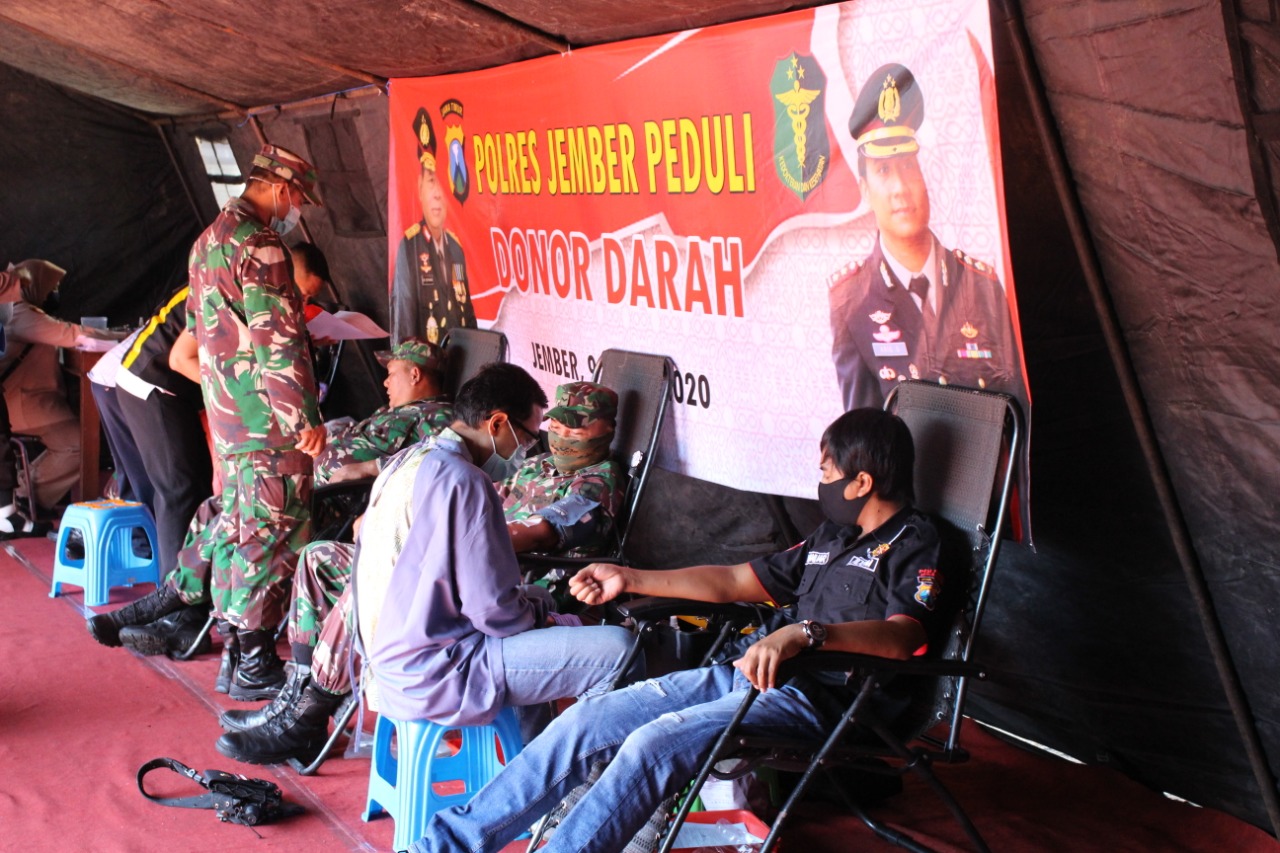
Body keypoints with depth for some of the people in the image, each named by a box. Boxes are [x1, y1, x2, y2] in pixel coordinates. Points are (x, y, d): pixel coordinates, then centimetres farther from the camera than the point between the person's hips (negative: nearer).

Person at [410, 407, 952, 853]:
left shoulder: (914, 546, -2)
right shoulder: (833, 536, 25)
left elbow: (904, 636, -22)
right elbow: (733, 581, 28)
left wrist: (805, 632, -38)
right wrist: (630, 580, 24)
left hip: (816, 696, -8)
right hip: (743, 672, 8)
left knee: (655, 744, -30)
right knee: (584, 721, -5)